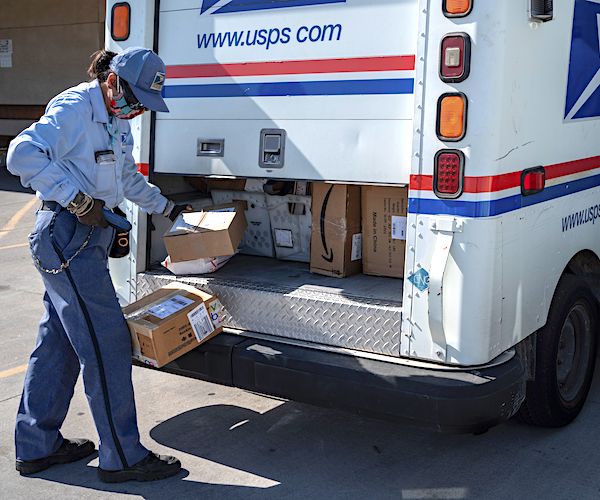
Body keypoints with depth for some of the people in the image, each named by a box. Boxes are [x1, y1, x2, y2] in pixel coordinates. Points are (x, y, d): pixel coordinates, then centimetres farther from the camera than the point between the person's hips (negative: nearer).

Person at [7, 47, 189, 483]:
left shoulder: (116, 120, 16)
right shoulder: (74, 109, -14)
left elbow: (128, 178, 30)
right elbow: (23, 154, -25)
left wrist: (167, 208, 35)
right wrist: (76, 199, -25)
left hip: (88, 237, 10)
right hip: (67, 237, -10)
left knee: (59, 340, 14)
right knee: (107, 343, -6)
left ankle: (37, 446, 26)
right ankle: (122, 457, 4)